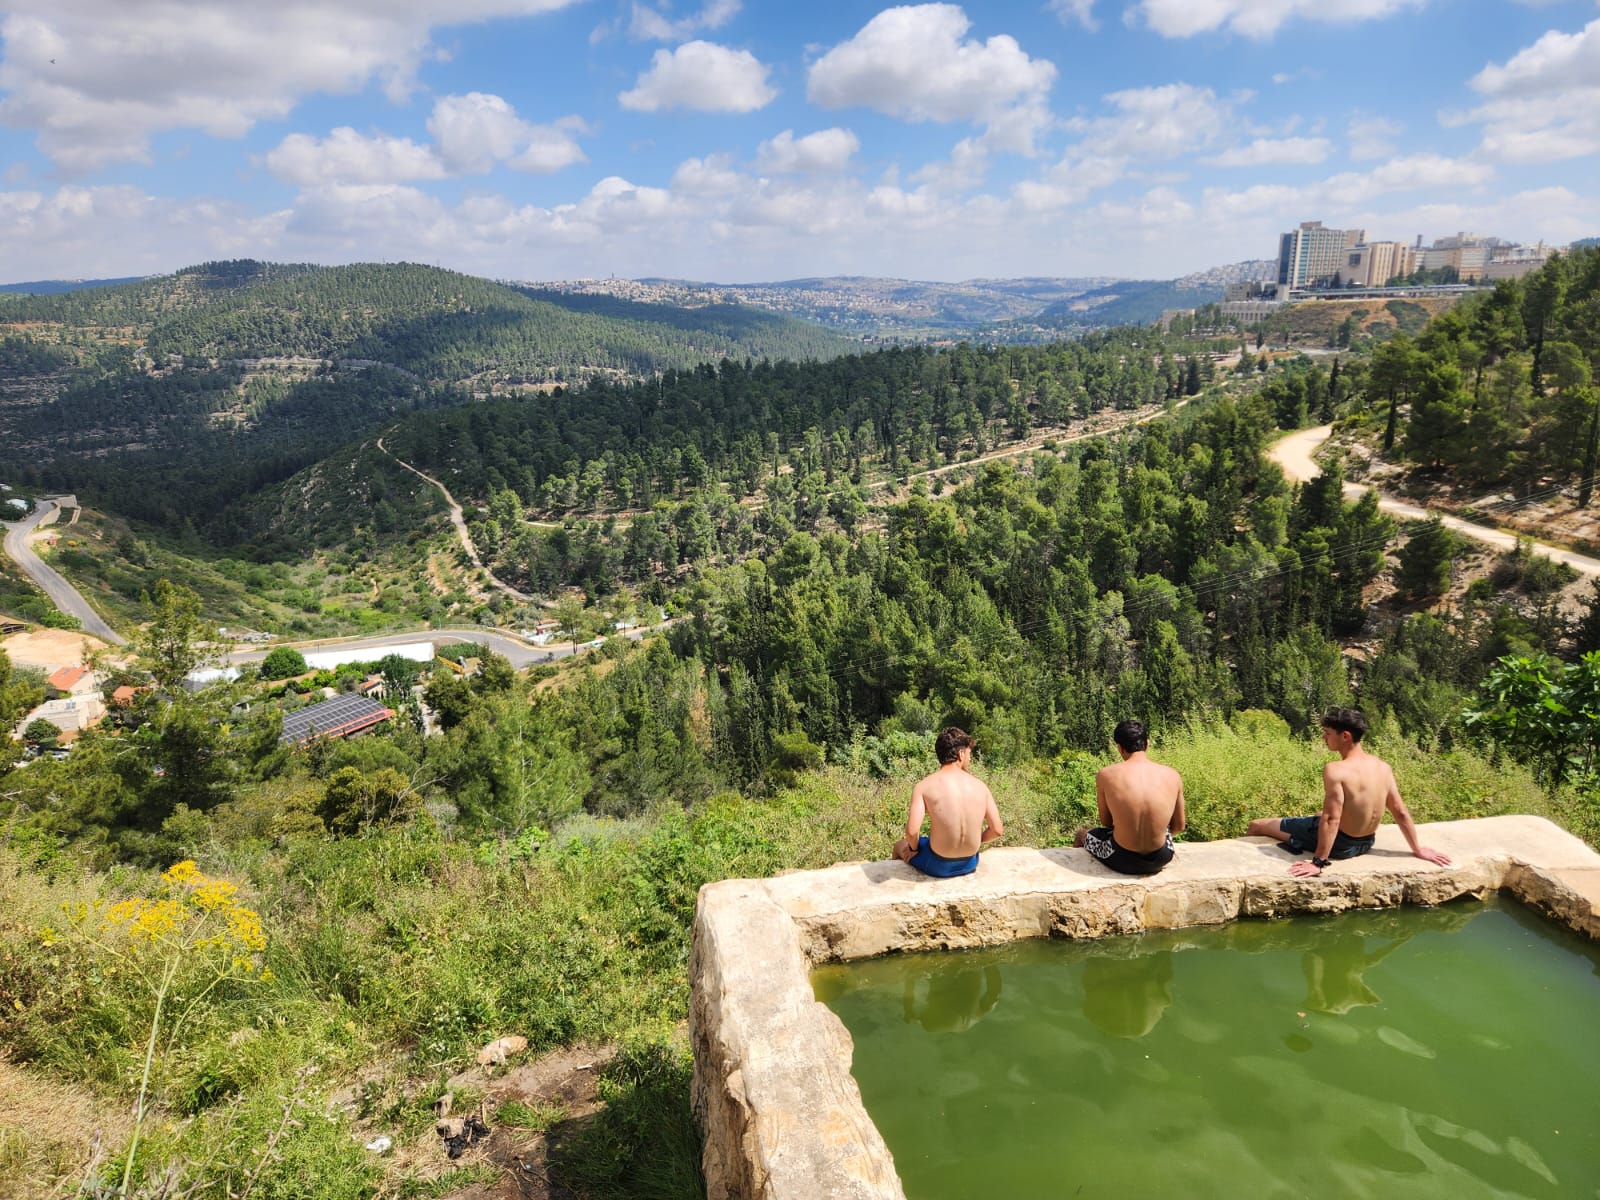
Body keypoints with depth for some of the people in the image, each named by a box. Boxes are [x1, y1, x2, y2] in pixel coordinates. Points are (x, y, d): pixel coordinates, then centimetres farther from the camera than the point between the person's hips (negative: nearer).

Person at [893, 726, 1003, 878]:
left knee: (900, 845, 29)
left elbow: (911, 831, -23)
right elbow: (997, 830, -3)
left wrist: (913, 849, -2)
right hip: (969, 864, 4)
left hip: (938, 866, -3)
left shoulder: (924, 786, -15)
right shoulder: (979, 786, -6)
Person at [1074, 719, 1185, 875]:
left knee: (1082, 835, 32)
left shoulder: (1106, 774, -12)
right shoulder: (1172, 776, -7)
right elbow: (1179, 826, 5)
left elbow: (1106, 823, 1)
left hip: (1122, 861, -2)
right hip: (1160, 860, 2)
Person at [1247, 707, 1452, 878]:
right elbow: (1401, 812, 1)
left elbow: (1331, 818, -30)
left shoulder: (1335, 770, -27)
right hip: (1366, 844, 7)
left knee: (1257, 826, 5)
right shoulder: (1383, 767, -6)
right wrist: (1418, 849, 13)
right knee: (1318, 816, 40)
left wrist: (1319, 862, -28)